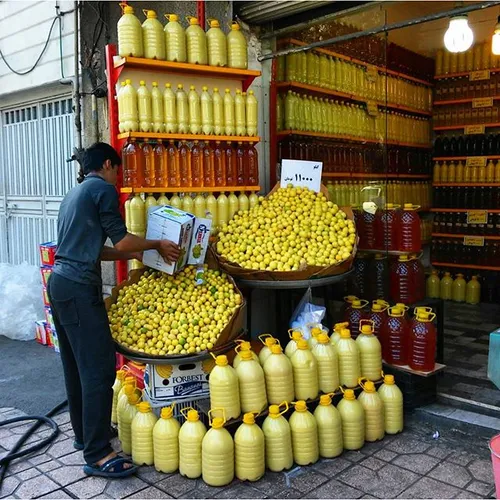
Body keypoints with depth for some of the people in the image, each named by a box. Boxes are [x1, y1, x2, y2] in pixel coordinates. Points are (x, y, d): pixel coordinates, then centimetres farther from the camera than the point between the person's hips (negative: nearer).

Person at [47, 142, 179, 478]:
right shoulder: (103, 188, -6)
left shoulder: (75, 193, 22)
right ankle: (97, 455, -4)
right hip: (80, 288, -10)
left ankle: (84, 433, 29)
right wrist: (158, 245, 6)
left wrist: (133, 254, 24)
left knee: (76, 365, 17)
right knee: (98, 368, -8)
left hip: (60, 282, 10)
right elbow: (121, 240, -8)